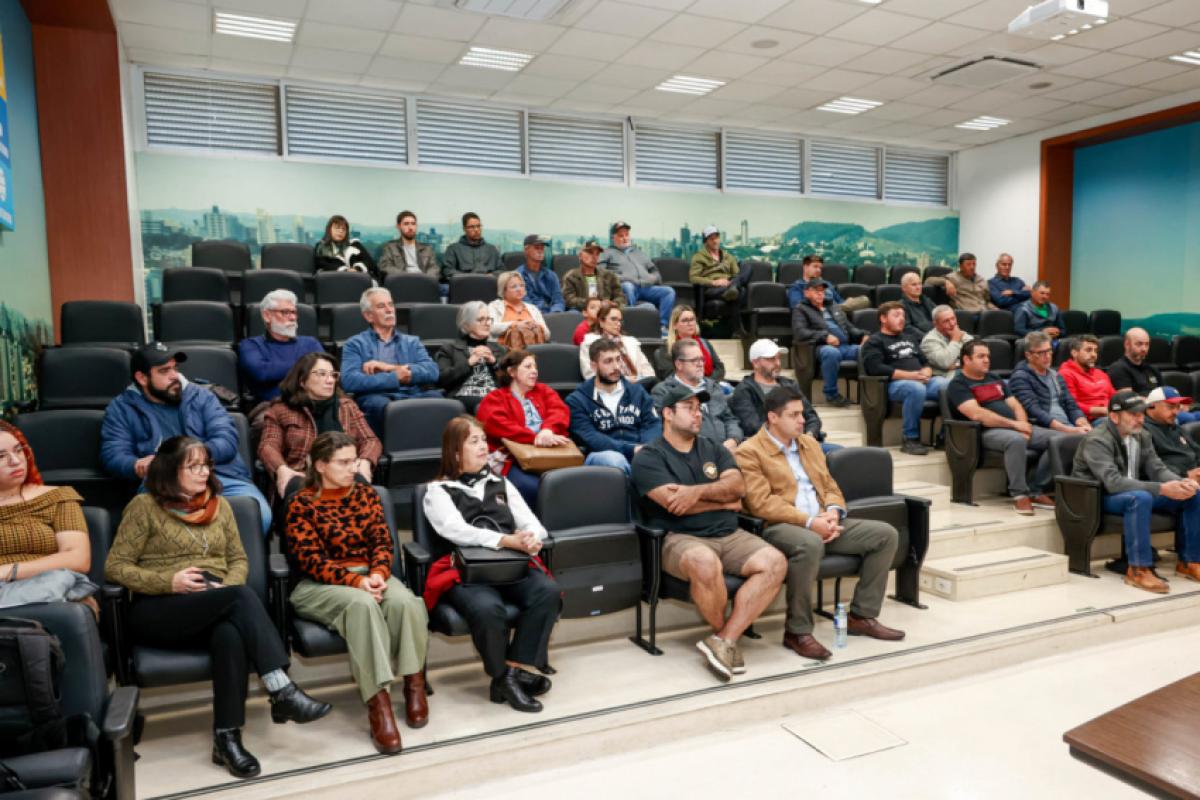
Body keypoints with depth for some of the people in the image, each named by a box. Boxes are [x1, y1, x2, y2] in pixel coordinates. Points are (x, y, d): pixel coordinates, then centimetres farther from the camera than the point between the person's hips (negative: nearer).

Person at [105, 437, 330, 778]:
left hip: (217, 608, 4)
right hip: (159, 611, -3)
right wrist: (169, 581, -14)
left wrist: (228, 586, -4)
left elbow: (239, 559, 19)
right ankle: (283, 692, -36)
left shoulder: (218, 504, 16)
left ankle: (227, 737, -30)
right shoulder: (145, 506, 2)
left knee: (232, 634, -35)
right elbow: (114, 567, -1)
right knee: (242, 596, -33)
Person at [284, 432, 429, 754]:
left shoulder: (367, 494, 10)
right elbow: (310, 560, -10)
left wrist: (378, 574, -18)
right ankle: (378, 700, -36)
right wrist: (355, 581, -24)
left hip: (370, 575, 4)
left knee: (405, 601, -31)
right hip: (320, 584, -3)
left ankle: (414, 682, -14)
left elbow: (382, 541, 5)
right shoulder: (302, 504, -3)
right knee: (362, 605, -38)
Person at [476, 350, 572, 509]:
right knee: (531, 487, -36)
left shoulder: (543, 391, 28)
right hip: (514, 460, -3)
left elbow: (560, 410, 9)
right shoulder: (495, 399, 16)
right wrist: (534, 438, -18)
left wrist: (548, 430, -15)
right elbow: (499, 425, -4)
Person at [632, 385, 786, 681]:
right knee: (705, 563, -38)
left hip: (730, 535, 6)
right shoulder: (648, 457, 0)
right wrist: (725, 502, 0)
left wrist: (698, 492, -16)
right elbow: (675, 504, -12)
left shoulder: (714, 449, 18)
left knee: (775, 563, -20)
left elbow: (737, 485, 2)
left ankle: (724, 640, -19)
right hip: (681, 538, -5)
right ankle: (725, 634, -8)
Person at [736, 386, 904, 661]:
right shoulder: (749, 452, -6)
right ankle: (797, 631, -24)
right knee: (810, 545, -41)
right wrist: (809, 522, -22)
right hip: (780, 527, -8)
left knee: (886, 534, -4)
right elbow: (762, 503, -15)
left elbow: (830, 485, 19)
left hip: (822, 524, 8)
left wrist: (833, 512, -5)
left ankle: (862, 616, 5)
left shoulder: (809, 443, 19)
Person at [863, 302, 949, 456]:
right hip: (894, 384, -6)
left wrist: (926, 372, 0)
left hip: (921, 381, 6)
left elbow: (925, 362, 27)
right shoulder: (875, 342, 6)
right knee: (917, 388, -39)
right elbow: (876, 368, -11)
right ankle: (911, 439, -28)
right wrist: (910, 375, -17)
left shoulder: (908, 339, 30)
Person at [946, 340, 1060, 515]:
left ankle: (1036, 491, -9)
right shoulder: (958, 384, -2)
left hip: (1016, 428, 8)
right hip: (987, 432, -8)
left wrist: (1023, 425, -5)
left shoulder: (995, 379, 24)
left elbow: (1015, 405, 18)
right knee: (1016, 440, -39)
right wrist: (1014, 424, -17)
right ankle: (1019, 494, -27)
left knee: (1058, 439, -11)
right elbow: (976, 414, -16)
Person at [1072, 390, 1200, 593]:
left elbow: (1157, 468, 0)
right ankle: (1138, 569, -30)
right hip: (1098, 498, -8)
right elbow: (1113, 482, -31)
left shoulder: (1142, 436, 6)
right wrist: (1162, 489, -36)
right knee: (1140, 498, -37)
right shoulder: (1097, 440, -20)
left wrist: (1182, 483, -22)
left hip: (1136, 494, 8)